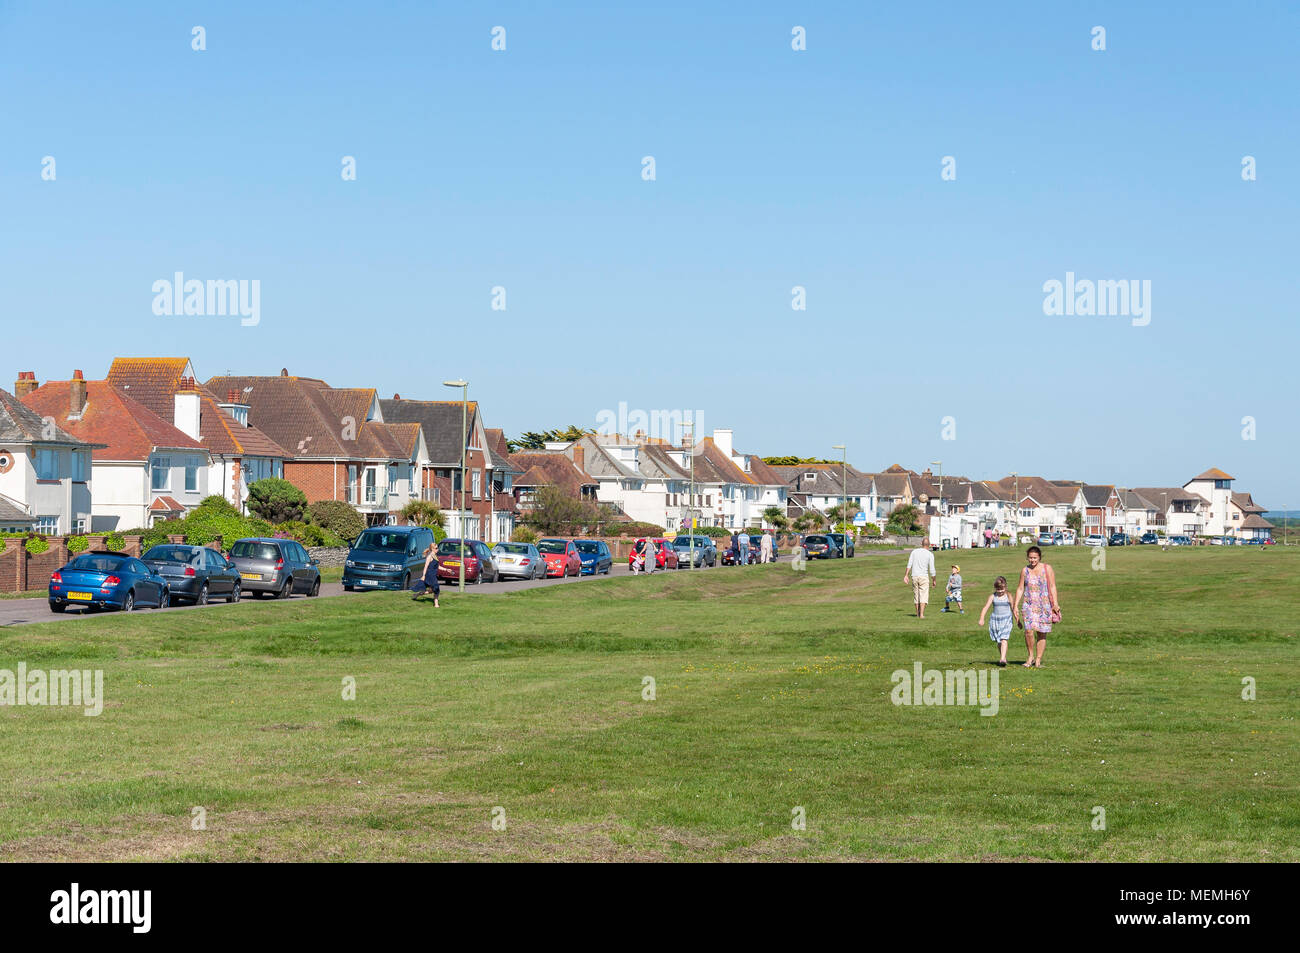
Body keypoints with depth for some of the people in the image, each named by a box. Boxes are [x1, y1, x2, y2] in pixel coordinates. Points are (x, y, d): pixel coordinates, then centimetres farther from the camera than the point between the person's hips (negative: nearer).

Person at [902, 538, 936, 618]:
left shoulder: (914, 551, 5)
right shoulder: (930, 554, -4)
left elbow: (909, 565, -2)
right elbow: (932, 570, -5)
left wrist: (906, 575, -2)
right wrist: (934, 580, 7)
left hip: (914, 576, 3)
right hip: (924, 577, -3)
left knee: (916, 596, 14)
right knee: (924, 596, -2)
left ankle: (918, 614, 18)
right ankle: (921, 614, -13)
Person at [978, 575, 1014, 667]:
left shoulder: (1008, 597, 0)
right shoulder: (993, 597, 1)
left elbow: (1013, 609, 9)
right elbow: (986, 608, -5)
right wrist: (981, 619, -18)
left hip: (1006, 620, -3)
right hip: (995, 620, 3)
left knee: (1003, 640, -16)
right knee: (998, 641, 12)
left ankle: (1002, 659, -23)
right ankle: (1003, 658, 28)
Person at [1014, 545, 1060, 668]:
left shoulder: (1047, 569, 2)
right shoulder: (1025, 571, 9)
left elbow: (1053, 587, 1)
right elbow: (1020, 589, 13)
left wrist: (1055, 603, -9)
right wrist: (1015, 606, 8)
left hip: (1044, 605, -1)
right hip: (1029, 605, 1)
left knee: (1042, 633, 1)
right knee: (1029, 631, -14)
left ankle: (1038, 660, 10)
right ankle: (1030, 656, 3)